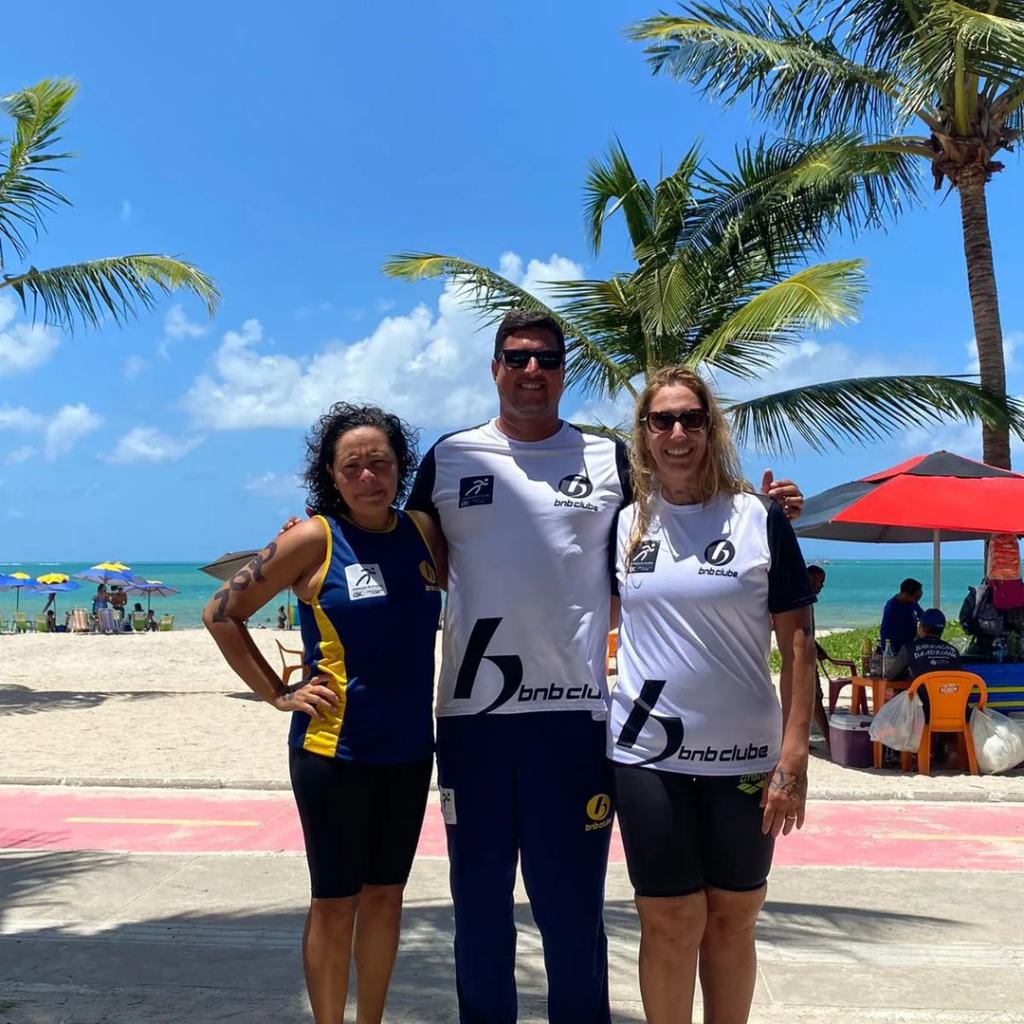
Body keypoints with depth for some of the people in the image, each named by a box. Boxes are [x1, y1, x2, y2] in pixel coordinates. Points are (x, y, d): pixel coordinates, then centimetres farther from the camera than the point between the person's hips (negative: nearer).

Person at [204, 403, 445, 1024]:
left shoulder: (423, 532, 3)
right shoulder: (315, 539, -9)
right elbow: (222, 614, -4)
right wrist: (277, 694, -6)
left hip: (409, 747, 5)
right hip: (332, 748, -4)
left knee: (386, 895, 15)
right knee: (335, 903, 5)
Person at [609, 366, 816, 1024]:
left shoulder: (761, 519, -2)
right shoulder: (625, 524, 5)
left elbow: (798, 641, -2)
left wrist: (794, 755, -9)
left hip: (745, 756, -1)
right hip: (649, 754, 1)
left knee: (732, 920, 11)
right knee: (671, 923, 4)